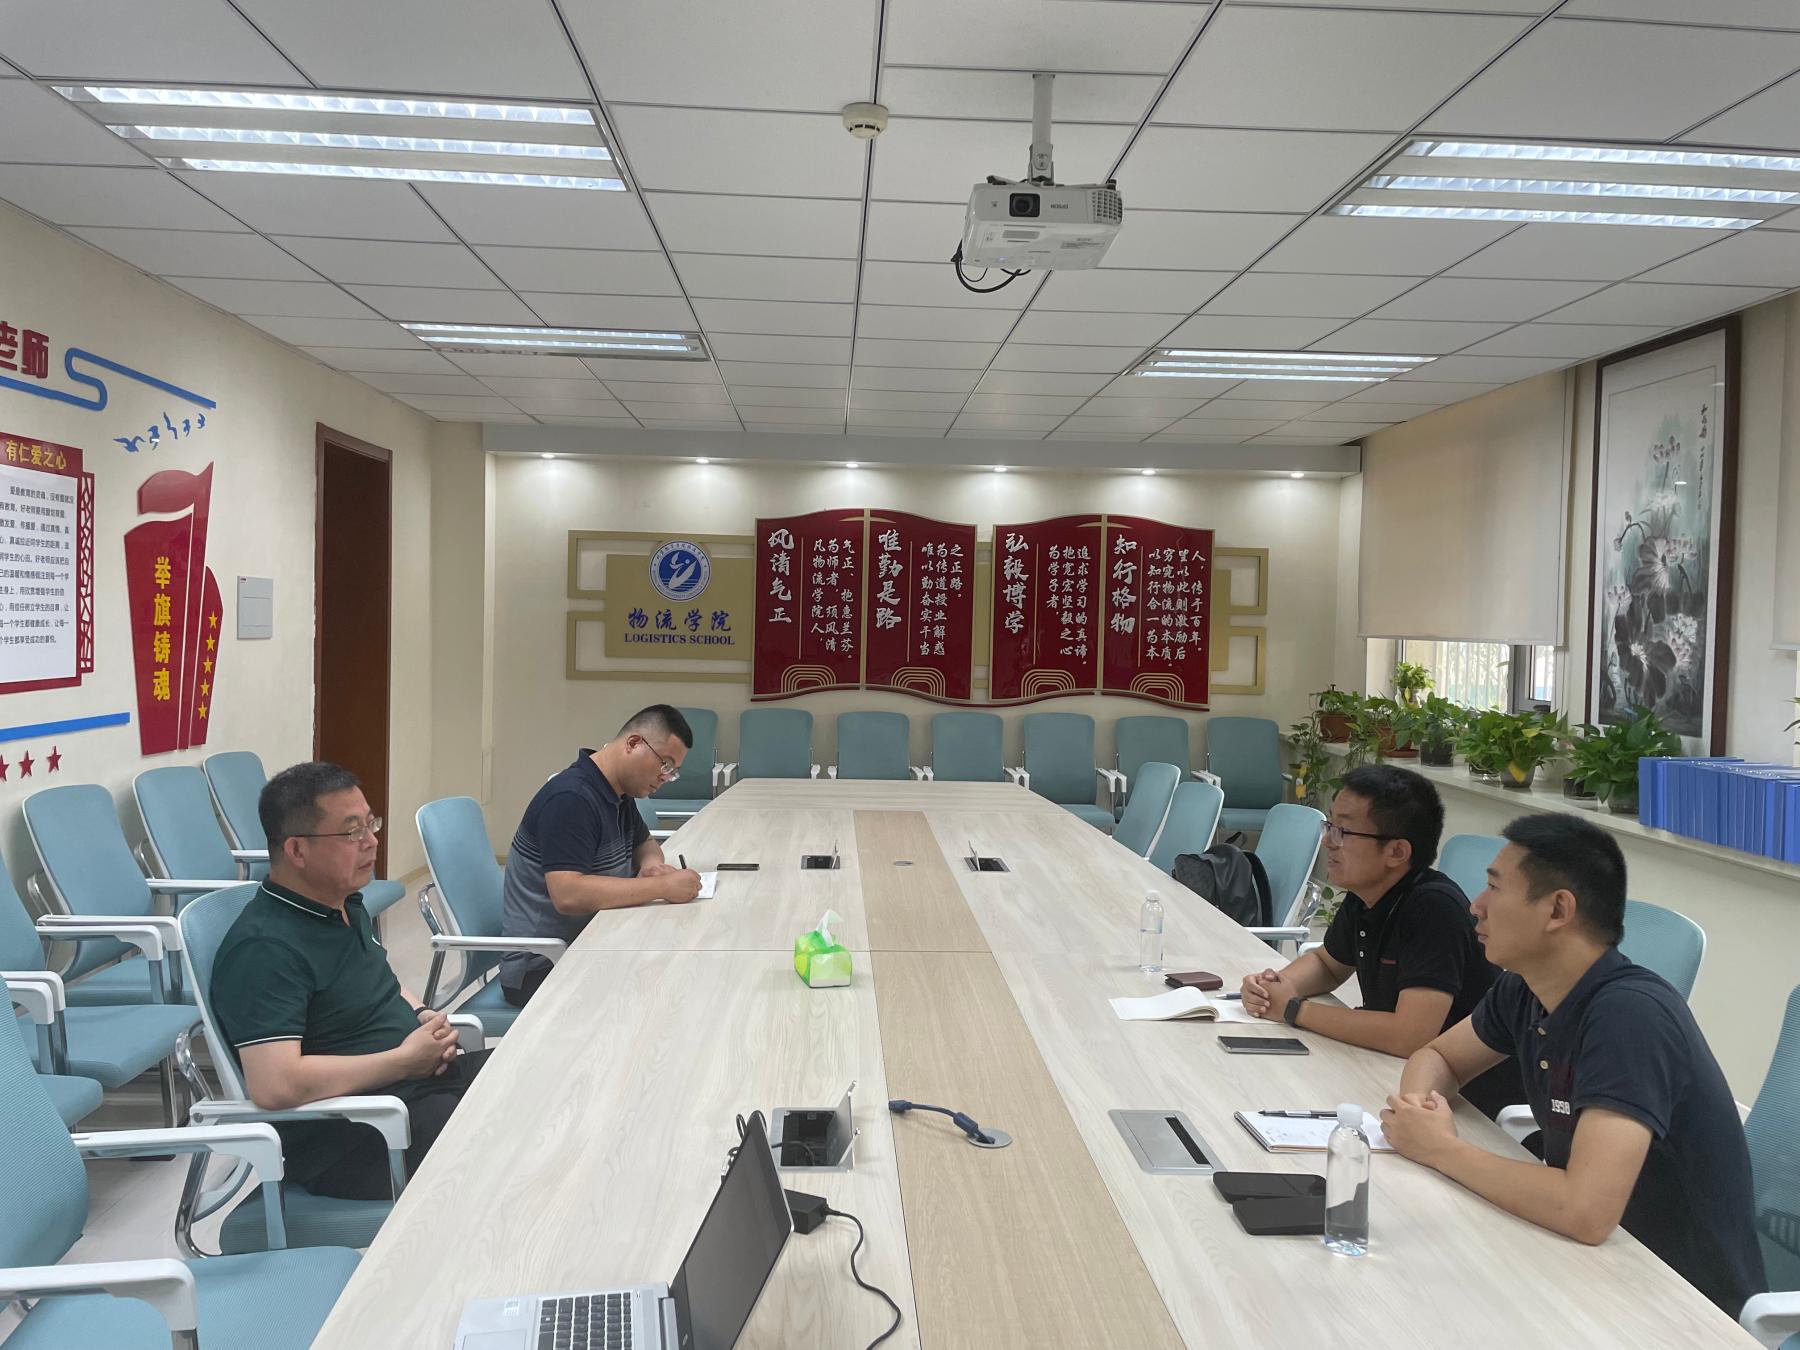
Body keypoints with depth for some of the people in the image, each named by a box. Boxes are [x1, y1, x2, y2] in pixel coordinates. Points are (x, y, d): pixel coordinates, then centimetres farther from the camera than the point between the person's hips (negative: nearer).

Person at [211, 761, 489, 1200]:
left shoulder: (346, 904, 11)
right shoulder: (265, 949, -19)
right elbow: (274, 1085, -30)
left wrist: (422, 1015, 6)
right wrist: (404, 1060, -21)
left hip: (423, 1077, 10)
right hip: (350, 1139, -10)